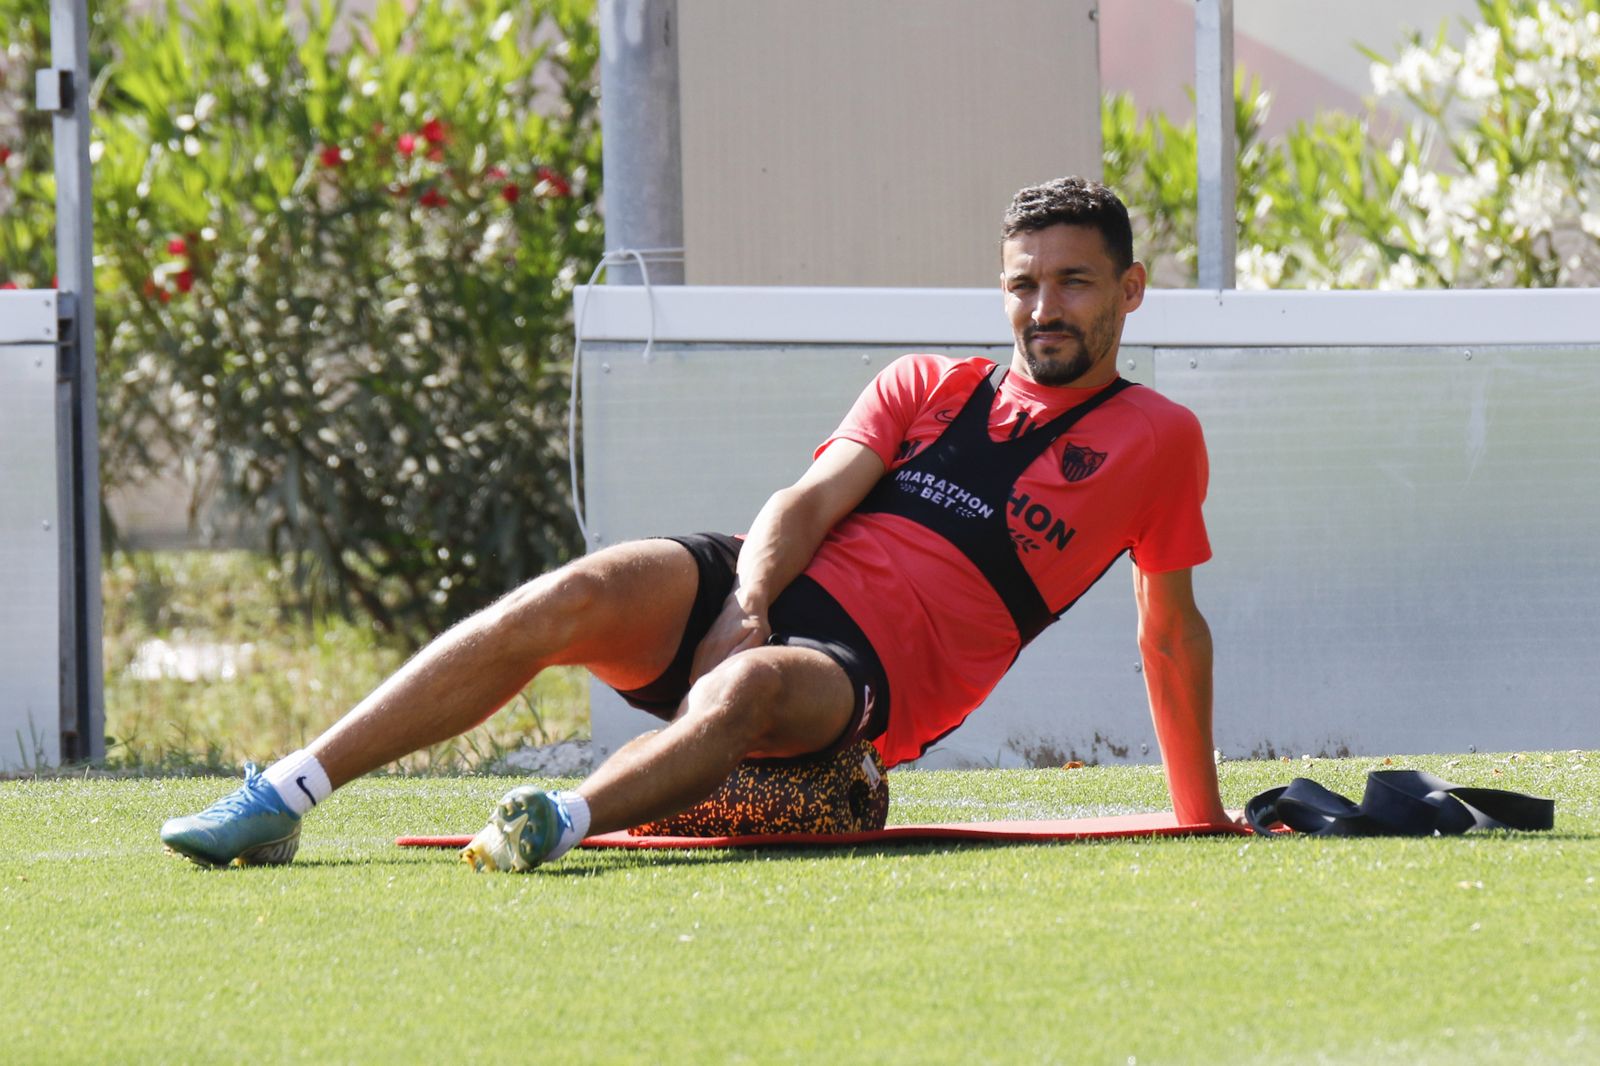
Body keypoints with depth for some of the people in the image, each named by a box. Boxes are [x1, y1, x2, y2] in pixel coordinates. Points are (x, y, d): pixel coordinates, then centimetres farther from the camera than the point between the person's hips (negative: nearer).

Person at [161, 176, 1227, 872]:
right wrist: (745, 603, -13)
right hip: (772, 583, 3)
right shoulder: (927, 386, 20)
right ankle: (281, 797, -34)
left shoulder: (1158, 440, 13)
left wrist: (1205, 813, 19)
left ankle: (565, 822, -69)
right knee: (573, 597, -27)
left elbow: (1172, 629, 19)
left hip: (875, 671, -3)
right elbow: (814, 499, 7)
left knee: (744, 692, -39)